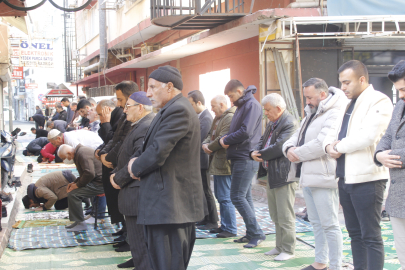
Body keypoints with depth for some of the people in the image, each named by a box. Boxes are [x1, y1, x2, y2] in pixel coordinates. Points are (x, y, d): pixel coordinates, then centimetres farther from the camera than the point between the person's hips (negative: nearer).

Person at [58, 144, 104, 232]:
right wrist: (75, 182, 12)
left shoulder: (82, 154, -17)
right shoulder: (79, 152, 17)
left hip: (99, 183, -11)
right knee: (72, 191, 15)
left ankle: (81, 224, -7)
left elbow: (89, 173, -26)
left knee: (73, 194, -18)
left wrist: (78, 185, -14)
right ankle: (78, 221, 17)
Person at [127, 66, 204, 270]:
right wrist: (136, 159, 2)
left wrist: (136, 168, -5)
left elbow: (157, 153, -24)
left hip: (170, 203, -11)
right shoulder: (173, 109, 17)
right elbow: (150, 145, 22)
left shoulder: (178, 110, -18)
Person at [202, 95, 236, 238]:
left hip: (224, 164, -11)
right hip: (217, 164, 11)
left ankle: (230, 229, 0)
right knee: (220, 196, 16)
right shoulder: (217, 118, 18)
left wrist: (210, 147, -7)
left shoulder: (230, 118, -16)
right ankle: (224, 226, 26)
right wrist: (205, 144, -2)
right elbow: (210, 135, 20)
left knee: (225, 198, -7)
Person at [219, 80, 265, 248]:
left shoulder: (252, 105, -13)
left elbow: (246, 132, -22)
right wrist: (228, 140, 0)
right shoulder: (242, 106, 19)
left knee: (237, 197, -10)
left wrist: (226, 140, -9)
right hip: (239, 157, 10)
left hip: (245, 159, -10)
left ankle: (256, 233, -4)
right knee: (245, 197, 12)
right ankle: (251, 234, 18)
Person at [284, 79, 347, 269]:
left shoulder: (335, 114, -14)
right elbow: (296, 136, 19)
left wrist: (297, 154, -13)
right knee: (316, 223, 17)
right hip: (307, 176, 10)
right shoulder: (311, 114, 20)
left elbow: (322, 143, -25)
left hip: (323, 177, -10)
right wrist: (289, 148, -4)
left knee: (329, 225, -4)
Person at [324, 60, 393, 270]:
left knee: (370, 236, -5)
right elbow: (334, 132, 19)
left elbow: (367, 136, -23)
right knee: (355, 234, 15)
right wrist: (329, 146, -4)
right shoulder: (350, 104, 19)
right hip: (346, 178, 9)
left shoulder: (379, 101, -10)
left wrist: (340, 146, -9)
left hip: (366, 179, -9)